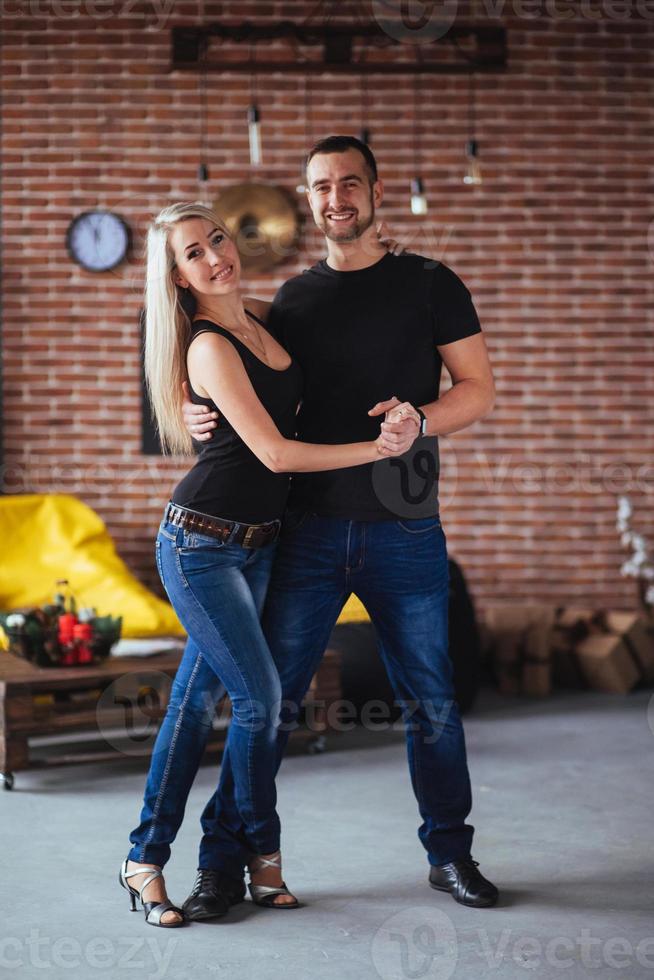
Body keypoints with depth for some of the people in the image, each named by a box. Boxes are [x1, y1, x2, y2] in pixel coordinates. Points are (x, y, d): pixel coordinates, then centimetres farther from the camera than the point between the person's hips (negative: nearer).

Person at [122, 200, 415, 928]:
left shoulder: (259, 321, 7)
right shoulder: (209, 347, -17)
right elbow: (274, 452, -19)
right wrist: (375, 450, -15)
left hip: (256, 542, 7)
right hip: (201, 544, -7)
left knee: (196, 697, 9)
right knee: (259, 698, -5)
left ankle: (147, 859, 16)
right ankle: (262, 853, 14)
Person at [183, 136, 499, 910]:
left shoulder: (430, 286, 4)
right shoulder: (292, 301, 11)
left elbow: (478, 390, 2)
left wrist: (418, 423, -17)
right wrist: (202, 417, -6)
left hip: (405, 531, -1)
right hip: (311, 525, 1)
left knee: (430, 701, 7)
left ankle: (450, 854, 23)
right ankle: (225, 854, 10)